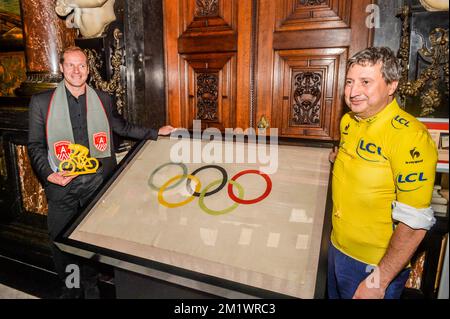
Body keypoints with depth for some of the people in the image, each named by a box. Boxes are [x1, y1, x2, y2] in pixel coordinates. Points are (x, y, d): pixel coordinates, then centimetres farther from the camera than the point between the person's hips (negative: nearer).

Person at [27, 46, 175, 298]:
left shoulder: (103, 99, 5)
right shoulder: (41, 102, -1)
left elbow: (123, 128, 16)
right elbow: (35, 145, 2)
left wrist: (157, 132, 14)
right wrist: (48, 174, -11)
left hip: (96, 182, 1)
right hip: (62, 184, -1)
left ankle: (90, 285, 37)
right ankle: (70, 288, 35)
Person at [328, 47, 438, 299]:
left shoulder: (409, 136, -24)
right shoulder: (348, 120, 0)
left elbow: (414, 223, -24)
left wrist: (379, 281, -20)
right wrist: (340, 158, 2)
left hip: (377, 265, -7)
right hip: (338, 248, 7)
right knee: (335, 294, 26)